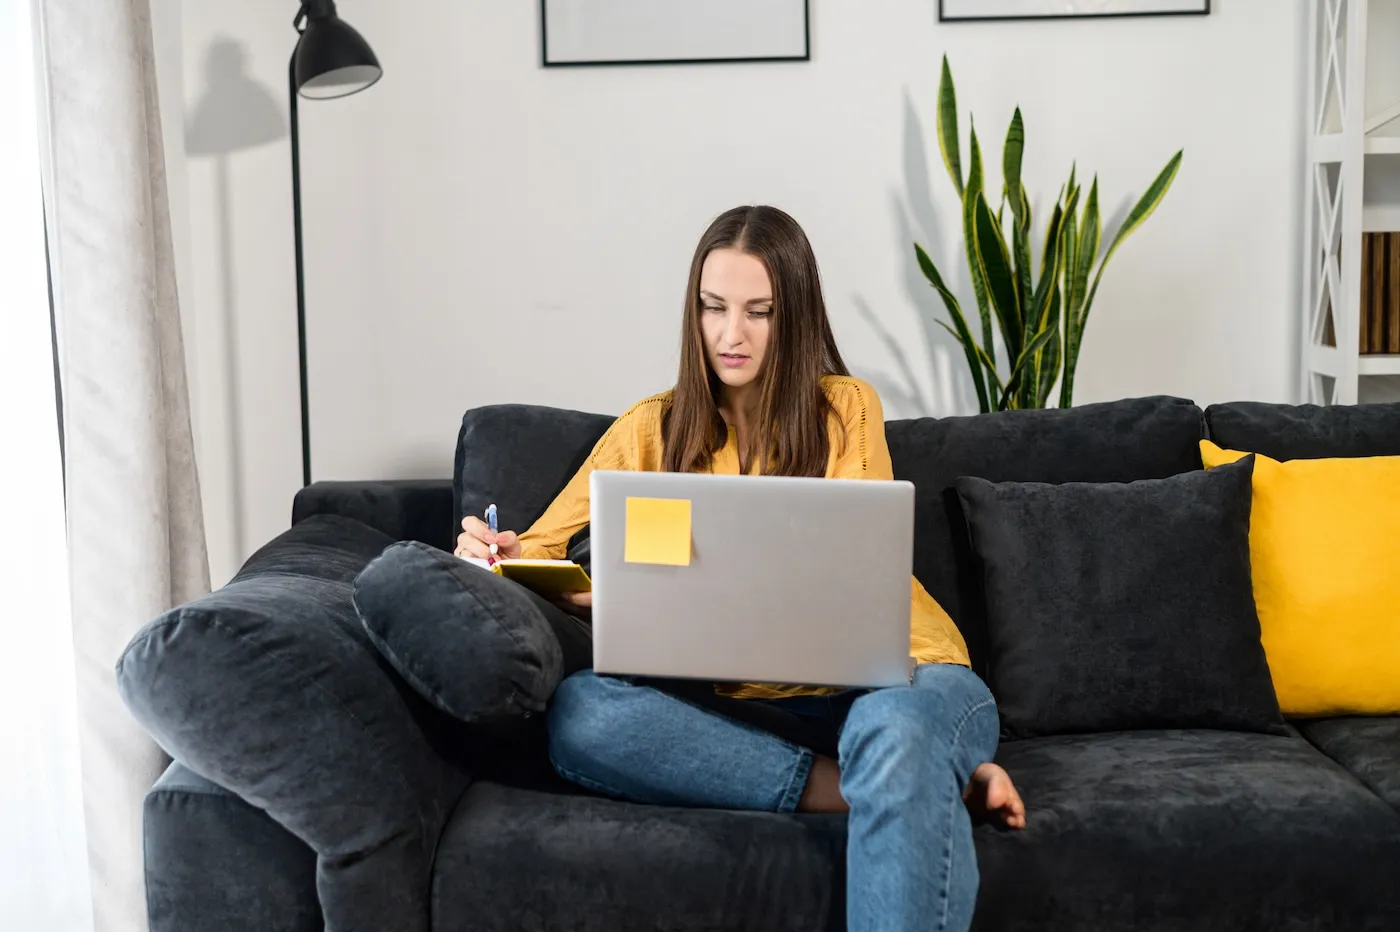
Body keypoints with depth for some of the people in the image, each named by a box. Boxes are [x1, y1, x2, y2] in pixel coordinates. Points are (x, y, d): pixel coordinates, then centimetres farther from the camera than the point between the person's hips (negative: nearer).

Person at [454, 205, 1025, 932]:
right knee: (579, 711, -28)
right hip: (755, 701, 4)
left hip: (894, 676, -4)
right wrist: (497, 553, -14)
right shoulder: (650, 430, 14)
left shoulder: (846, 407, 7)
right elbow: (544, 554, 13)